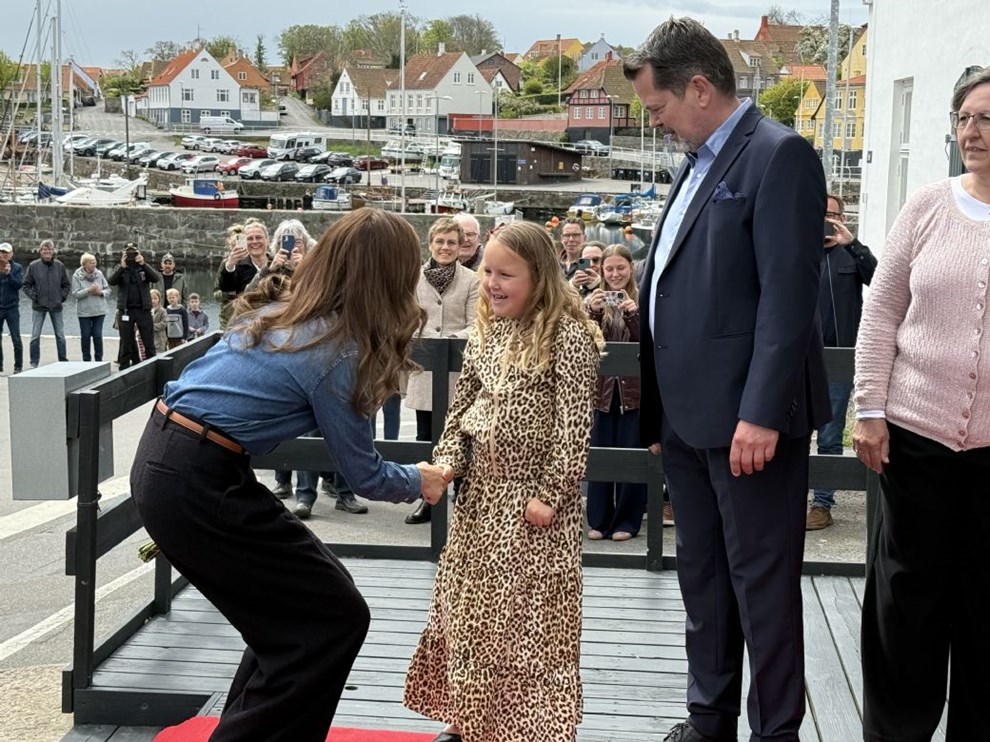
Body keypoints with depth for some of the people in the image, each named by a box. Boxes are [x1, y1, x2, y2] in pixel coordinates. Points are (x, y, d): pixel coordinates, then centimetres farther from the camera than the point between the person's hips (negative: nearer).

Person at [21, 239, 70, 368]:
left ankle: (63, 361, 16)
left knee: (60, 336, 6)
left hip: (56, 306, 2)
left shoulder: (59, 265, 2)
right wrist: (33, 296, -10)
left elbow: (67, 285, 11)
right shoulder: (33, 266, -4)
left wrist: (63, 296, -2)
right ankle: (34, 363, 8)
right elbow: (25, 285, 2)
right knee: (35, 336, 0)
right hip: (39, 306, -1)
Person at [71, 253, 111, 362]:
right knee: (85, 336, 4)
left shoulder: (99, 274, 3)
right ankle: (86, 360, 16)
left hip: (99, 310, 1)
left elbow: (108, 290, 7)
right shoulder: (77, 276, -5)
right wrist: (88, 290, -22)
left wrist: (100, 292, -13)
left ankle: (99, 360, 9)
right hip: (84, 311, -1)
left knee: (98, 335, -2)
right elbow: (76, 294, -11)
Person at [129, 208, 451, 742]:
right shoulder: (337, 350, -13)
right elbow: (364, 474, -3)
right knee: (336, 618, 0)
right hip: (197, 485, -9)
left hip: (162, 459, 9)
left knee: (293, 614, 19)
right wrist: (419, 482, 12)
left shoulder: (281, 314, 10)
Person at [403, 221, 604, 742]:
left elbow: (574, 424, -15)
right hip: (480, 492, 7)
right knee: (469, 605, 13)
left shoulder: (568, 337, -12)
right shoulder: (485, 333, 9)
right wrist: (447, 460, -1)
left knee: (531, 614, 0)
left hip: (534, 497, -7)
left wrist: (551, 494, -17)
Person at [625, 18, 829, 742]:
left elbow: (789, 294, -18)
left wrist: (762, 413, -22)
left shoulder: (778, 155, -11)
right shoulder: (699, 162, 16)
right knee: (702, 574, 17)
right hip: (688, 412, 9)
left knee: (762, 582, 1)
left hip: (747, 416, -9)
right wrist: (659, 407, 16)